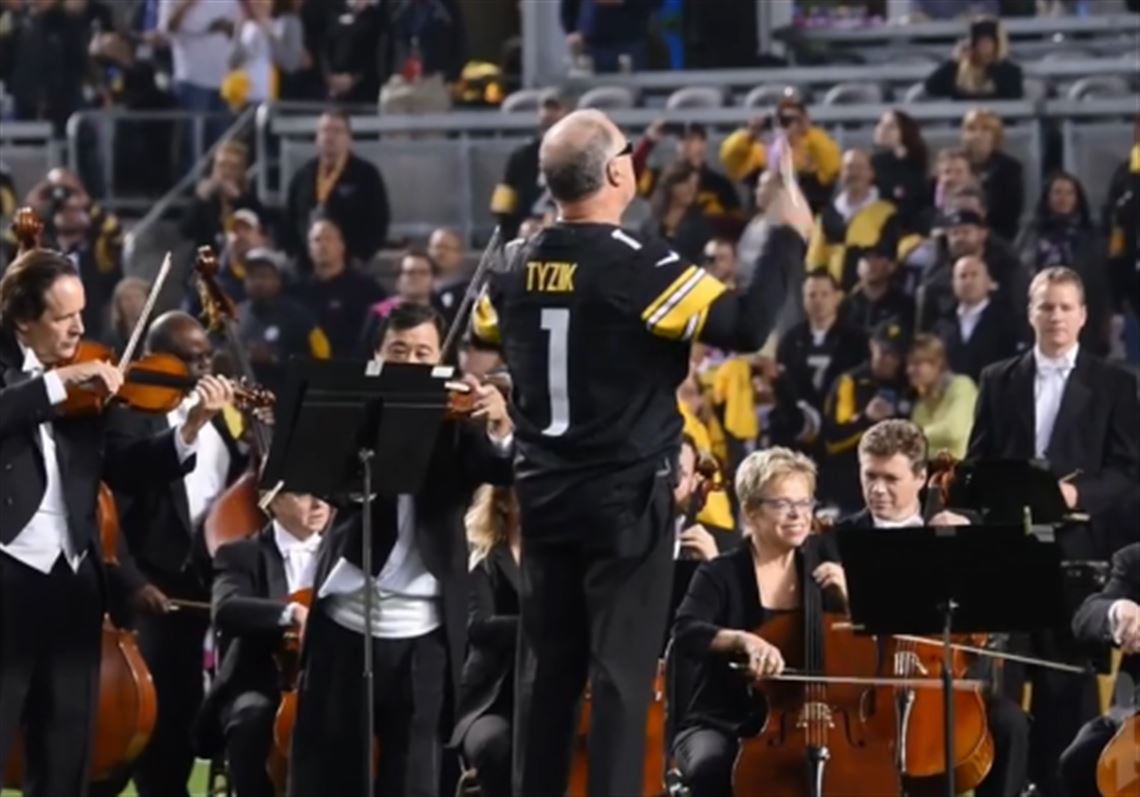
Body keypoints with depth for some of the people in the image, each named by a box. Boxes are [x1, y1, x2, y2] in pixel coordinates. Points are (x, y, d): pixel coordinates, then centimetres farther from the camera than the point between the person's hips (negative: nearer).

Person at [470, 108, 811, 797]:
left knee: (548, 667, 11)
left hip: (546, 496, 6)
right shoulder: (637, 266, -18)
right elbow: (746, 325, -24)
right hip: (627, 498, -6)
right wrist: (790, 239, -11)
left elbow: (485, 330, 23)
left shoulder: (520, 267, 2)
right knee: (622, 670, -4)